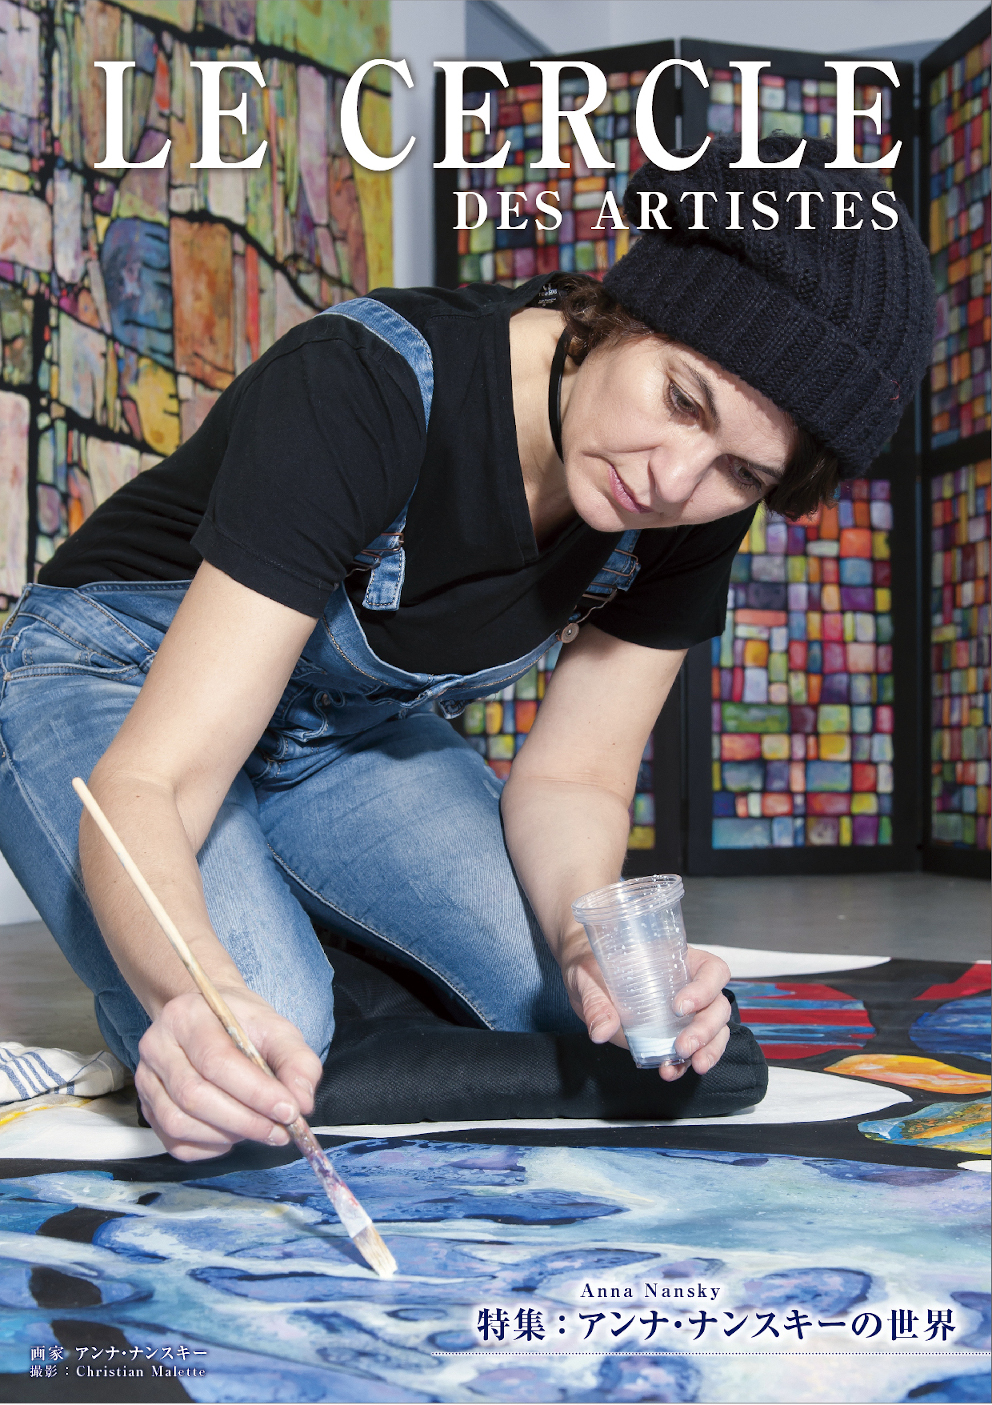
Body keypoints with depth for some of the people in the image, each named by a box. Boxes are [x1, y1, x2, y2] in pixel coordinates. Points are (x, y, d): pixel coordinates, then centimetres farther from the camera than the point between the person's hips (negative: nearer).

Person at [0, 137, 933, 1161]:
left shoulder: (691, 512, -17)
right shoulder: (365, 389, -36)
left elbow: (569, 777, -10)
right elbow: (147, 782, -38)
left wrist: (591, 938, -33)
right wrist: (205, 1000, -59)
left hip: (352, 728, 5)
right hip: (116, 685, -5)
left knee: (582, 1007, -14)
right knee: (257, 1043, -31)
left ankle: (311, 943, 12)